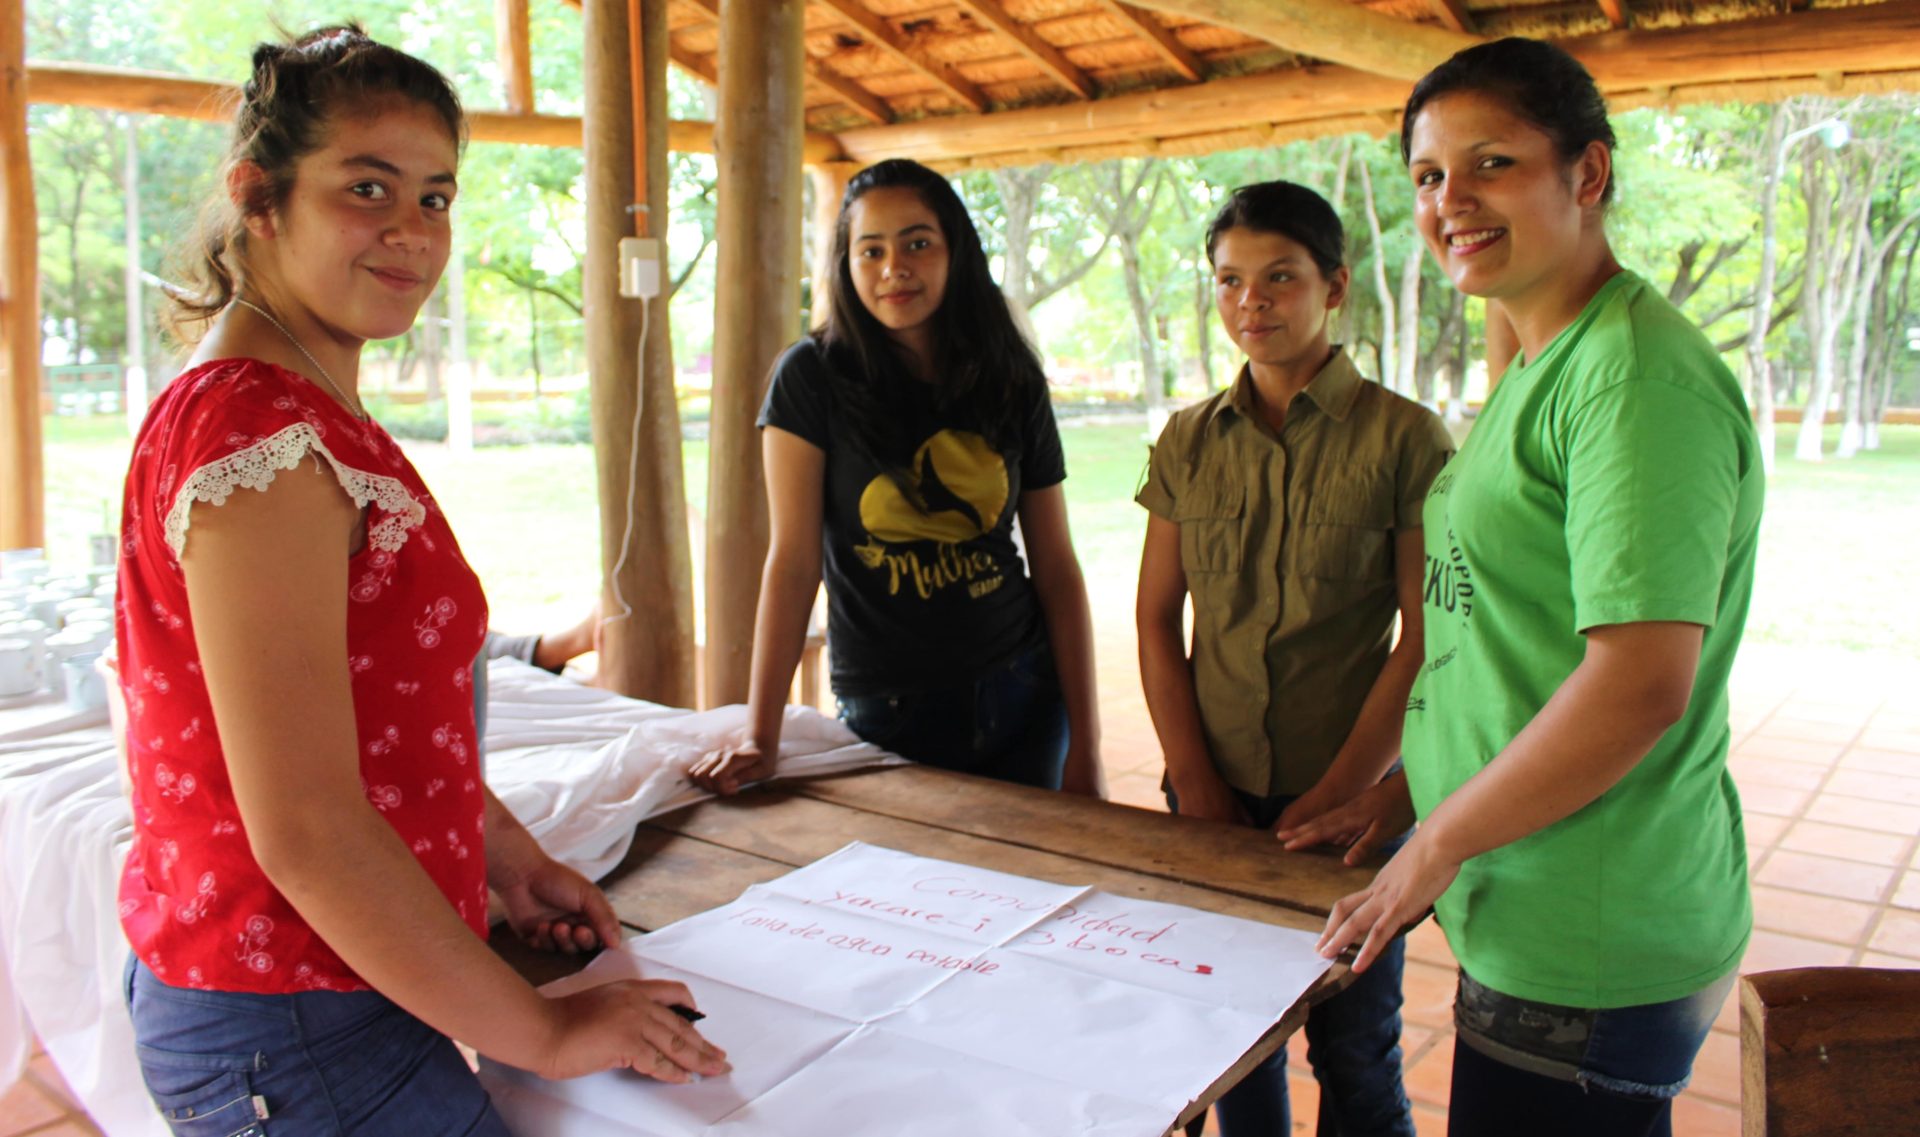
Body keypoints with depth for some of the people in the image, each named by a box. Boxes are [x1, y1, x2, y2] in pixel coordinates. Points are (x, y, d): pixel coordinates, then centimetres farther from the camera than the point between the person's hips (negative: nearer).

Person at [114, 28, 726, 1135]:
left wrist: (507, 854, 13)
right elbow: (305, 830, -27)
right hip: (298, 1040, -9)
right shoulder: (260, 434, -24)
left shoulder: (316, 418, 8)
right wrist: (544, 1031, -19)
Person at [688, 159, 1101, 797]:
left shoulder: (1013, 384, 0)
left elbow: (1056, 566, 1)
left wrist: (1085, 745, -2)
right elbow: (793, 560, -11)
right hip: (888, 714, -2)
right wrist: (760, 738, -17)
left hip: (1024, 699, 3)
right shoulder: (813, 377, -8)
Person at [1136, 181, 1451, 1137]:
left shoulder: (1404, 438, -6)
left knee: (1353, 1051, 9)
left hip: (1353, 802, -3)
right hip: (1218, 800, 3)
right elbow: (1157, 619, 6)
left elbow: (1427, 638, -8)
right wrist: (1194, 780, -2)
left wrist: (1336, 797, -11)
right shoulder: (1189, 441, 5)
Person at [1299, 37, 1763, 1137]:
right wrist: (1404, 789, 15)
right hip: (1538, 921, 9)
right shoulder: (1543, 372, 11)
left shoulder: (1638, 376, -19)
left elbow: (1639, 686, -26)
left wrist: (1434, 847, -16)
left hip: (1586, 958, -9)